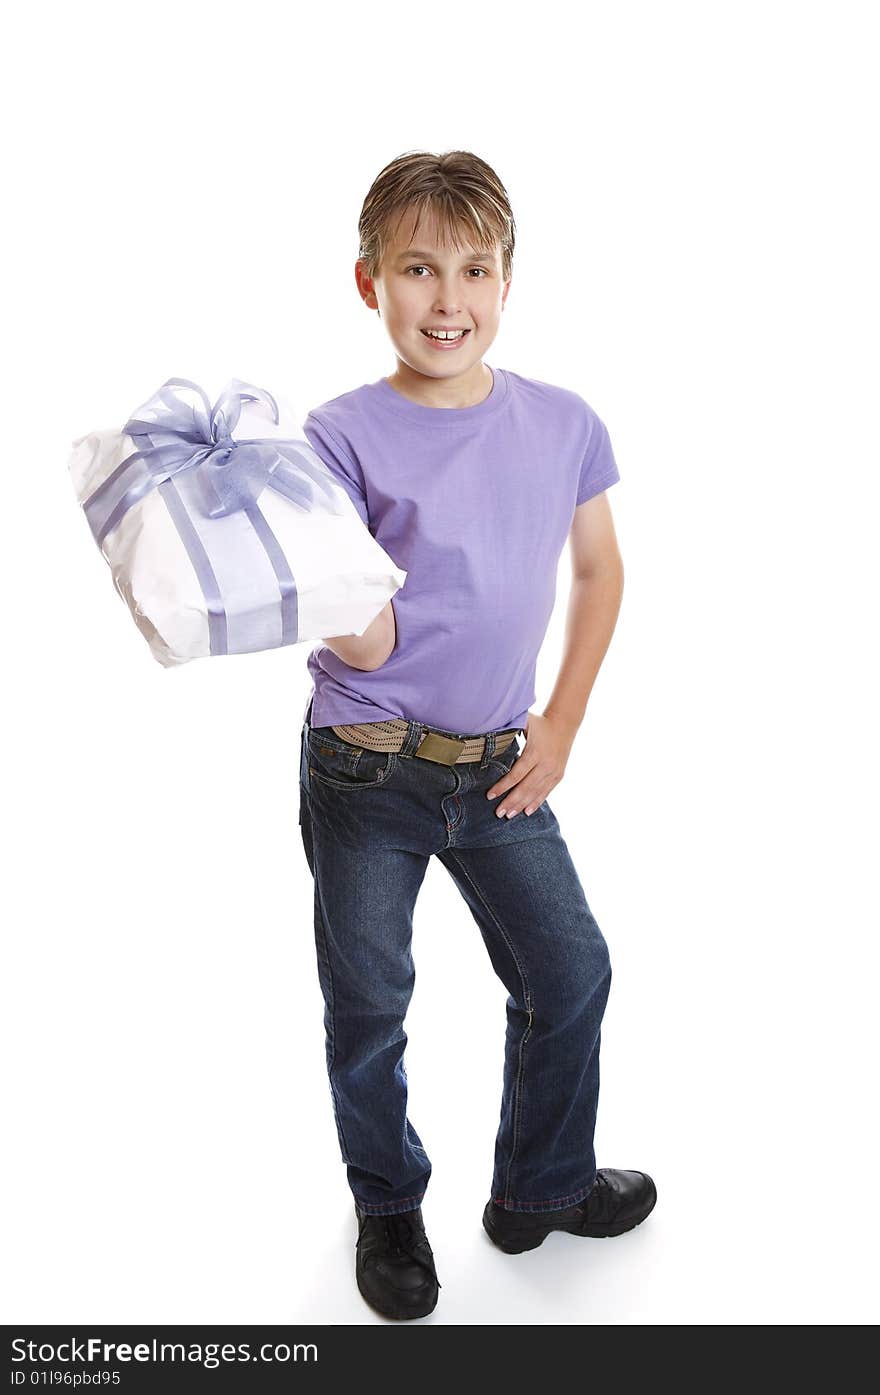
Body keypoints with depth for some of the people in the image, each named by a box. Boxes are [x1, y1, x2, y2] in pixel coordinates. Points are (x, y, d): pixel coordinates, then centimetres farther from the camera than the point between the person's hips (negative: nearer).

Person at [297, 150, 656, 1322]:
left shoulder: (562, 423, -2)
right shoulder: (344, 436, -13)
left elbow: (599, 573, 11)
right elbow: (366, 645, -17)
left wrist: (562, 724, 5)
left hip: (501, 770, 4)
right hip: (366, 774, -3)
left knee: (572, 972, 12)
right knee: (368, 1003, 10)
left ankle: (545, 1185, 38)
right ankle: (389, 1207, 36)